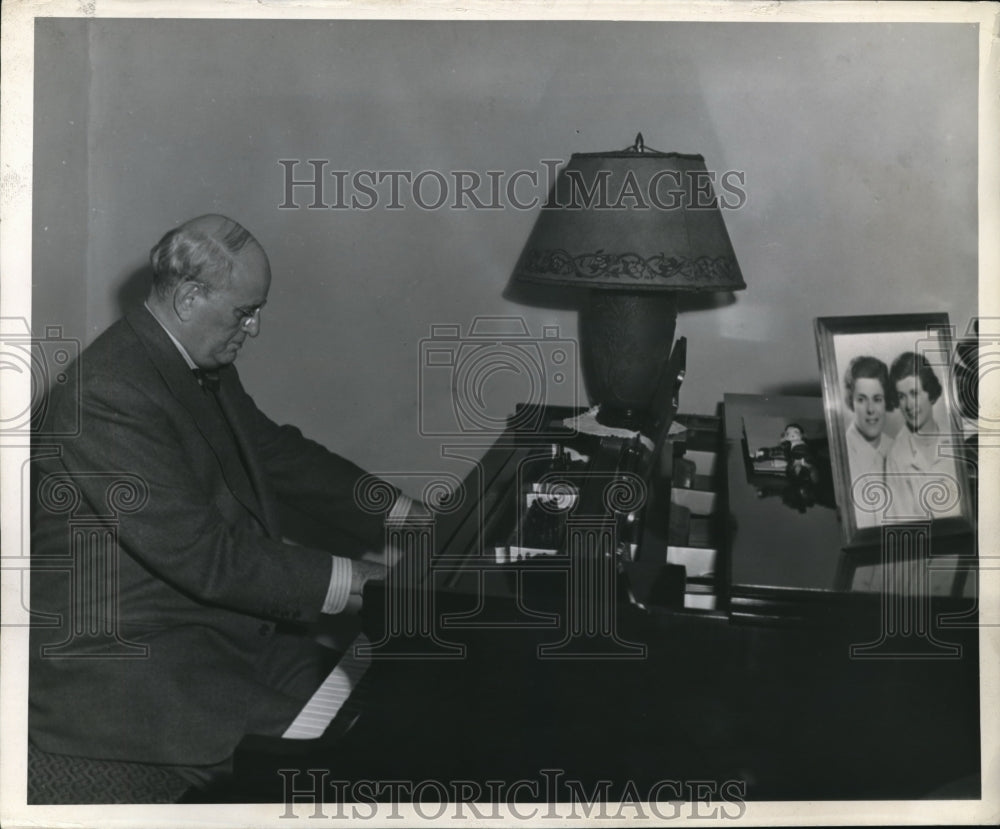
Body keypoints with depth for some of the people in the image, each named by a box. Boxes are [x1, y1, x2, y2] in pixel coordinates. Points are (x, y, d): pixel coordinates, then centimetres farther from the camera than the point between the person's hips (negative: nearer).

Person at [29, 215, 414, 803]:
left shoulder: (207, 369, 7)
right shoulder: (110, 394, -23)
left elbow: (278, 455, 16)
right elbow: (201, 556, -25)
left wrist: (406, 515, 7)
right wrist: (346, 581, -22)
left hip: (219, 619, 9)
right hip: (123, 656, -9)